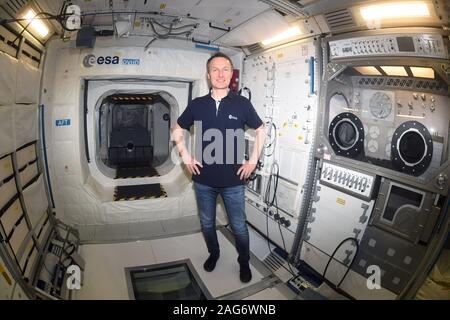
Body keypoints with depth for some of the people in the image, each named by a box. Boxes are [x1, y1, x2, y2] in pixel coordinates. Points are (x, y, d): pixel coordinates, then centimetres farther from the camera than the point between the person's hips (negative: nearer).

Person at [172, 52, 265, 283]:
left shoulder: (242, 104, -5)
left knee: (239, 227, 11)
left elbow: (261, 130, 7)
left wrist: (253, 161, 0)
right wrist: (185, 156, 2)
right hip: (203, 180, 2)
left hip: (233, 181, -2)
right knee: (207, 224, 19)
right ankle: (213, 253, 46)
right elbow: (177, 130, 13)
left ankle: (244, 262, 37)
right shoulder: (197, 105, 0)